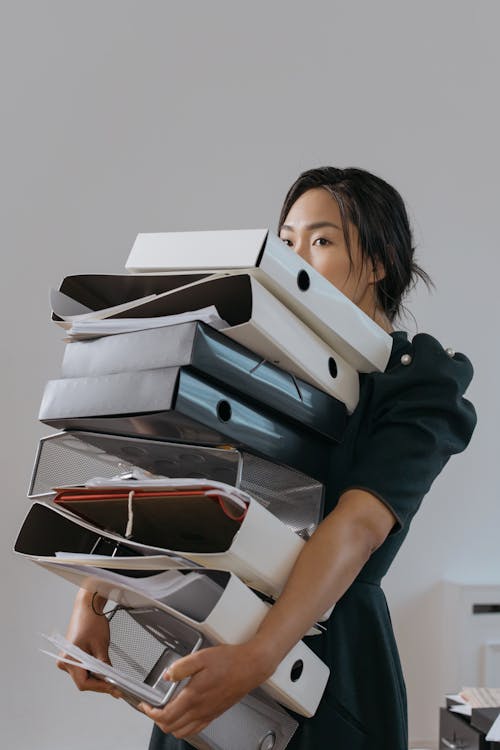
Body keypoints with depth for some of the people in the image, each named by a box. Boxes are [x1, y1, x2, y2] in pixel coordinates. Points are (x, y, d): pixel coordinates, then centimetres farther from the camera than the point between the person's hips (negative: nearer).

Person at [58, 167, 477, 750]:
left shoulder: (421, 383, -8)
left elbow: (358, 528, -22)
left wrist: (255, 660, -33)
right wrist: (94, 598, -14)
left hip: (327, 656, -4)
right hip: (211, 641, 4)